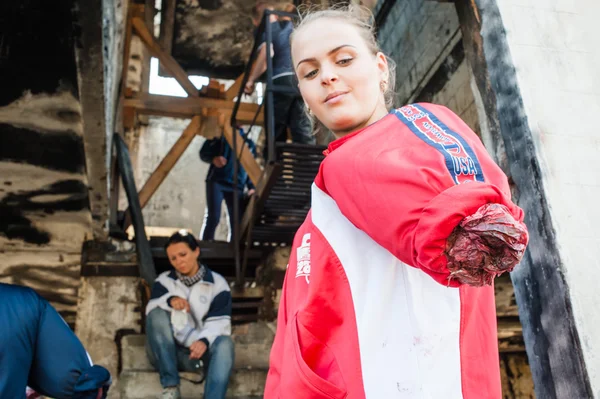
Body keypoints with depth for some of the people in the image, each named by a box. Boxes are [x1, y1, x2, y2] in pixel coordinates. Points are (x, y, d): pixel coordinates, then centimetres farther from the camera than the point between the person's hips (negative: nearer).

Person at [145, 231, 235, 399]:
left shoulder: (217, 282, 3)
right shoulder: (164, 281, 9)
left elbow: (220, 321, -9)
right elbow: (150, 309, -8)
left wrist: (204, 340, -30)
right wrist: (169, 300, -30)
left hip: (200, 351, -1)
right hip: (168, 354, 1)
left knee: (224, 343, -31)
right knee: (157, 314, -24)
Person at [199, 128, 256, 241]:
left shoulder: (249, 143, 20)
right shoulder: (221, 134, 11)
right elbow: (204, 152, 5)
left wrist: (251, 187, 6)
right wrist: (213, 158, -17)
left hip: (237, 187, 4)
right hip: (217, 182, -3)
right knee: (213, 217, -14)